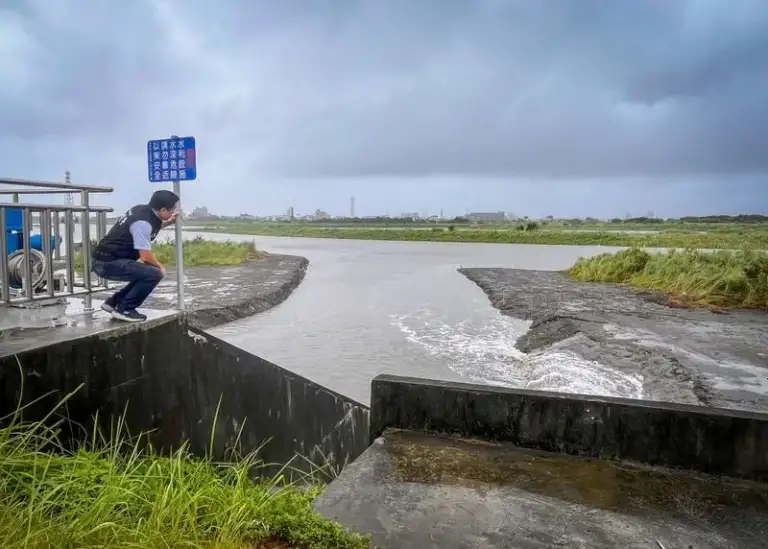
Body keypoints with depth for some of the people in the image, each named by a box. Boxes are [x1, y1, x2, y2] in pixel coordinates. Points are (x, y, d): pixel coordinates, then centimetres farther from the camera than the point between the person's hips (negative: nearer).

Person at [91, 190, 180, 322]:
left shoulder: (144, 210, 4)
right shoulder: (142, 222, -22)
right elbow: (145, 256, -21)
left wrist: (166, 223, 10)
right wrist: (160, 266, -2)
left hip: (107, 258, 10)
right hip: (108, 262, -10)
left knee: (145, 273, 20)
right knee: (154, 274, -19)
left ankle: (114, 302, 22)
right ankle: (124, 309, -7)